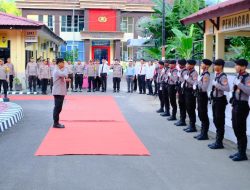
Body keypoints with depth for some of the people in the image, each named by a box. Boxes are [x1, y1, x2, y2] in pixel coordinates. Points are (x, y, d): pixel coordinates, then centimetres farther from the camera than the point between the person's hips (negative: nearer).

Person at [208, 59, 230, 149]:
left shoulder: (223, 77, -16)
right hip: (215, 99, 9)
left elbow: (227, 88, -28)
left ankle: (219, 143, 7)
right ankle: (217, 140, 26)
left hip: (220, 100, -9)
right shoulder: (217, 75, 10)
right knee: (216, 121, 15)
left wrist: (217, 85, -28)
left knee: (220, 122, -1)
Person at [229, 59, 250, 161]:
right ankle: (240, 151, 27)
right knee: (236, 129, 15)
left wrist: (239, 84, -26)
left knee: (241, 131, -3)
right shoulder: (238, 77, 11)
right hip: (236, 105, 9)